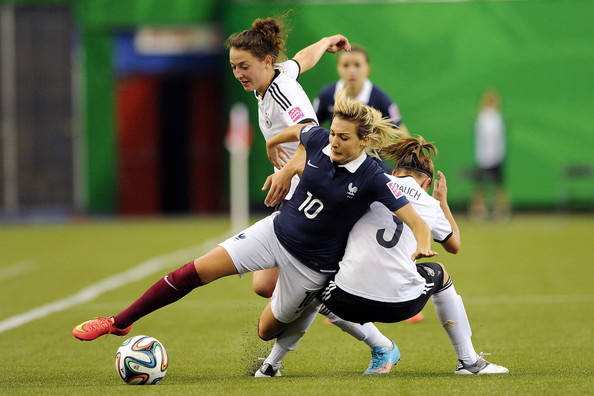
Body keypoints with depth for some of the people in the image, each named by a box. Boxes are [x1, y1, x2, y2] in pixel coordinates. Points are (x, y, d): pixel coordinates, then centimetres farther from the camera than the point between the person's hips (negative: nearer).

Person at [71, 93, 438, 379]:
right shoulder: (319, 140, -10)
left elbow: (417, 221, -25)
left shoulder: (373, 180, -24)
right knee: (199, 270, -7)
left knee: (268, 331, 11)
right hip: (278, 232, 4)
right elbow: (295, 132, 15)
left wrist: (423, 247, -44)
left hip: (313, 263, -4)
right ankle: (120, 322, 1)